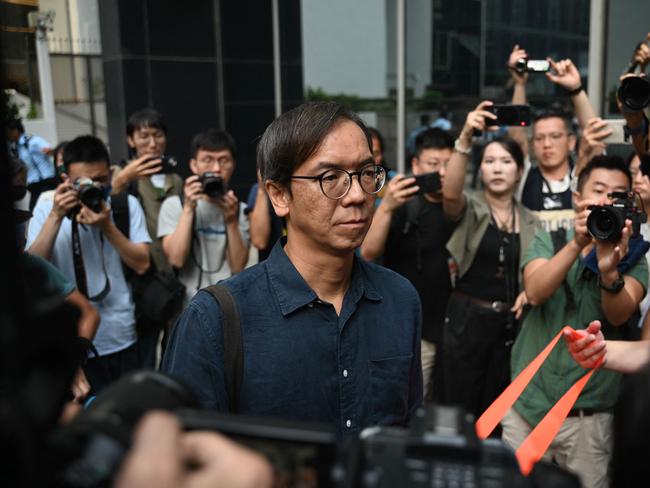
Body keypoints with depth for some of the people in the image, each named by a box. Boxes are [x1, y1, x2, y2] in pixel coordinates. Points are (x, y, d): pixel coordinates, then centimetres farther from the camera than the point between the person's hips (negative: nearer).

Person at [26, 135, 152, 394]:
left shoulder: (128, 205, -1)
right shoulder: (46, 206, -1)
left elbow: (141, 264, -7)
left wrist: (107, 226, -18)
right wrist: (56, 216, -19)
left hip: (122, 339, 1)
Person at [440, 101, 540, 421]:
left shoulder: (530, 221, 8)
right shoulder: (469, 208, -5)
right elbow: (450, 193, -29)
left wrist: (529, 292, -8)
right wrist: (465, 138, -40)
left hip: (510, 322, 4)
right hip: (467, 319, -4)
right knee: (460, 406, 2)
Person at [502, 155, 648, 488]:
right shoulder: (548, 241, 2)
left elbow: (620, 315, -18)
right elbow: (534, 293, -18)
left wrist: (610, 271, -37)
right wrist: (576, 243, -31)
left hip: (586, 414, -1)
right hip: (526, 403, 1)